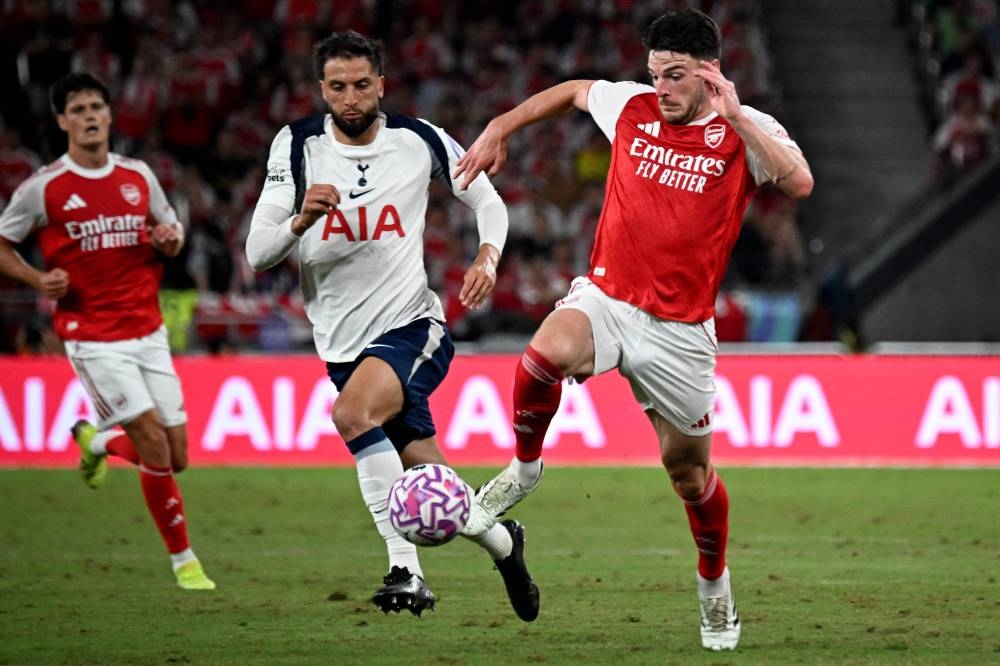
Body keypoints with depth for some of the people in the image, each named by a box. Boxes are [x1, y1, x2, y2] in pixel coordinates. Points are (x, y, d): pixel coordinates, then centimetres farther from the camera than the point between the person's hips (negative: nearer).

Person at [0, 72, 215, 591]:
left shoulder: (139, 177, 5)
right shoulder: (43, 188, -6)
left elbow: (171, 229, 19)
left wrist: (170, 240, -5)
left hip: (147, 331, 5)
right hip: (92, 338, -5)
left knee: (176, 458, 4)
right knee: (154, 441, -16)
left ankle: (97, 441, 34)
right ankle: (183, 559, 4)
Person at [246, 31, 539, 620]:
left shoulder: (418, 141, -4)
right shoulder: (297, 146, -4)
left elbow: (488, 202, 11)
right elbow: (257, 256, -8)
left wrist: (488, 258, -9)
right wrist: (301, 220, -28)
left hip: (412, 327, -3)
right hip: (343, 342, 3)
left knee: (353, 413, -33)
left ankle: (406, 567, -32)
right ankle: (503, 543, 37)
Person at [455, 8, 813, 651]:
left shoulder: (746, 130, -7)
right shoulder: (631, 107, 2)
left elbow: (800, 183, -27)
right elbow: (570, 92, 23)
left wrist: (735, 118, -29)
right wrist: (499, 131, 19)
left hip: (680, 328, -1)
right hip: (607, 298, 1)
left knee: (688, 465, 9)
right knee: (548, 351, -33)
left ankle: (715, 587, 36)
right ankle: (524, 467, -6)